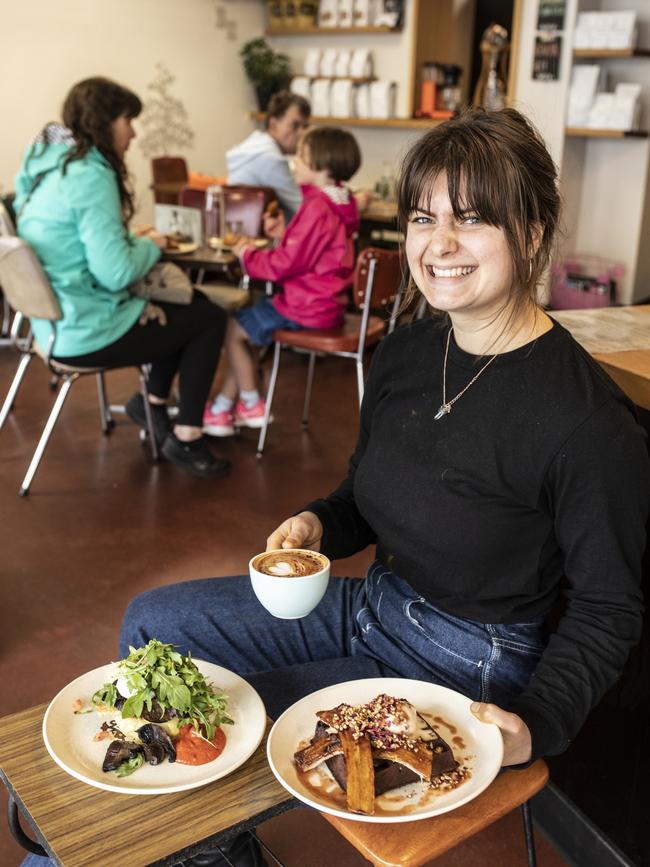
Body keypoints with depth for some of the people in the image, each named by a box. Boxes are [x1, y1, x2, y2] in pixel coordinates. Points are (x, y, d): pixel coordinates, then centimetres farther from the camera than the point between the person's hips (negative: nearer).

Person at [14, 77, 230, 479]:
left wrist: (135, 242, 3)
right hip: (87, 333, -10)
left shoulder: (45, 162, 7)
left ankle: (153, 401, 27)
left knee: (187, 302, 21)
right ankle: (185, 437, 10)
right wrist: (151, 246, -7)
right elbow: (116, 273, -26)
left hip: (57, 321, 10)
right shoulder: (90, 176, -22)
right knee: (209, 318, 5)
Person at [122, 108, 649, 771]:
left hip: (472, 674, -7)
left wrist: (534, 724, -26)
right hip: (373, 606, 7)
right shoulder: (402, 354, -3)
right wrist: (318, 525, -8)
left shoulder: (588, 422, -25)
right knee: (151, 621, 6)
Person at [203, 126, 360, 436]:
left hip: (306, 308, -10)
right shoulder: (338, 203, 7)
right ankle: (223, 406, 19)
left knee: (231, 329, 4)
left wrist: (247, 254, -8)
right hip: (323, 302, 10)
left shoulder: (317, 208, -23)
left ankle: (252, 406, 19)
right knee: (244, 323, 20)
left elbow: (286, 265, -23)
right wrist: (285, 235, 8)